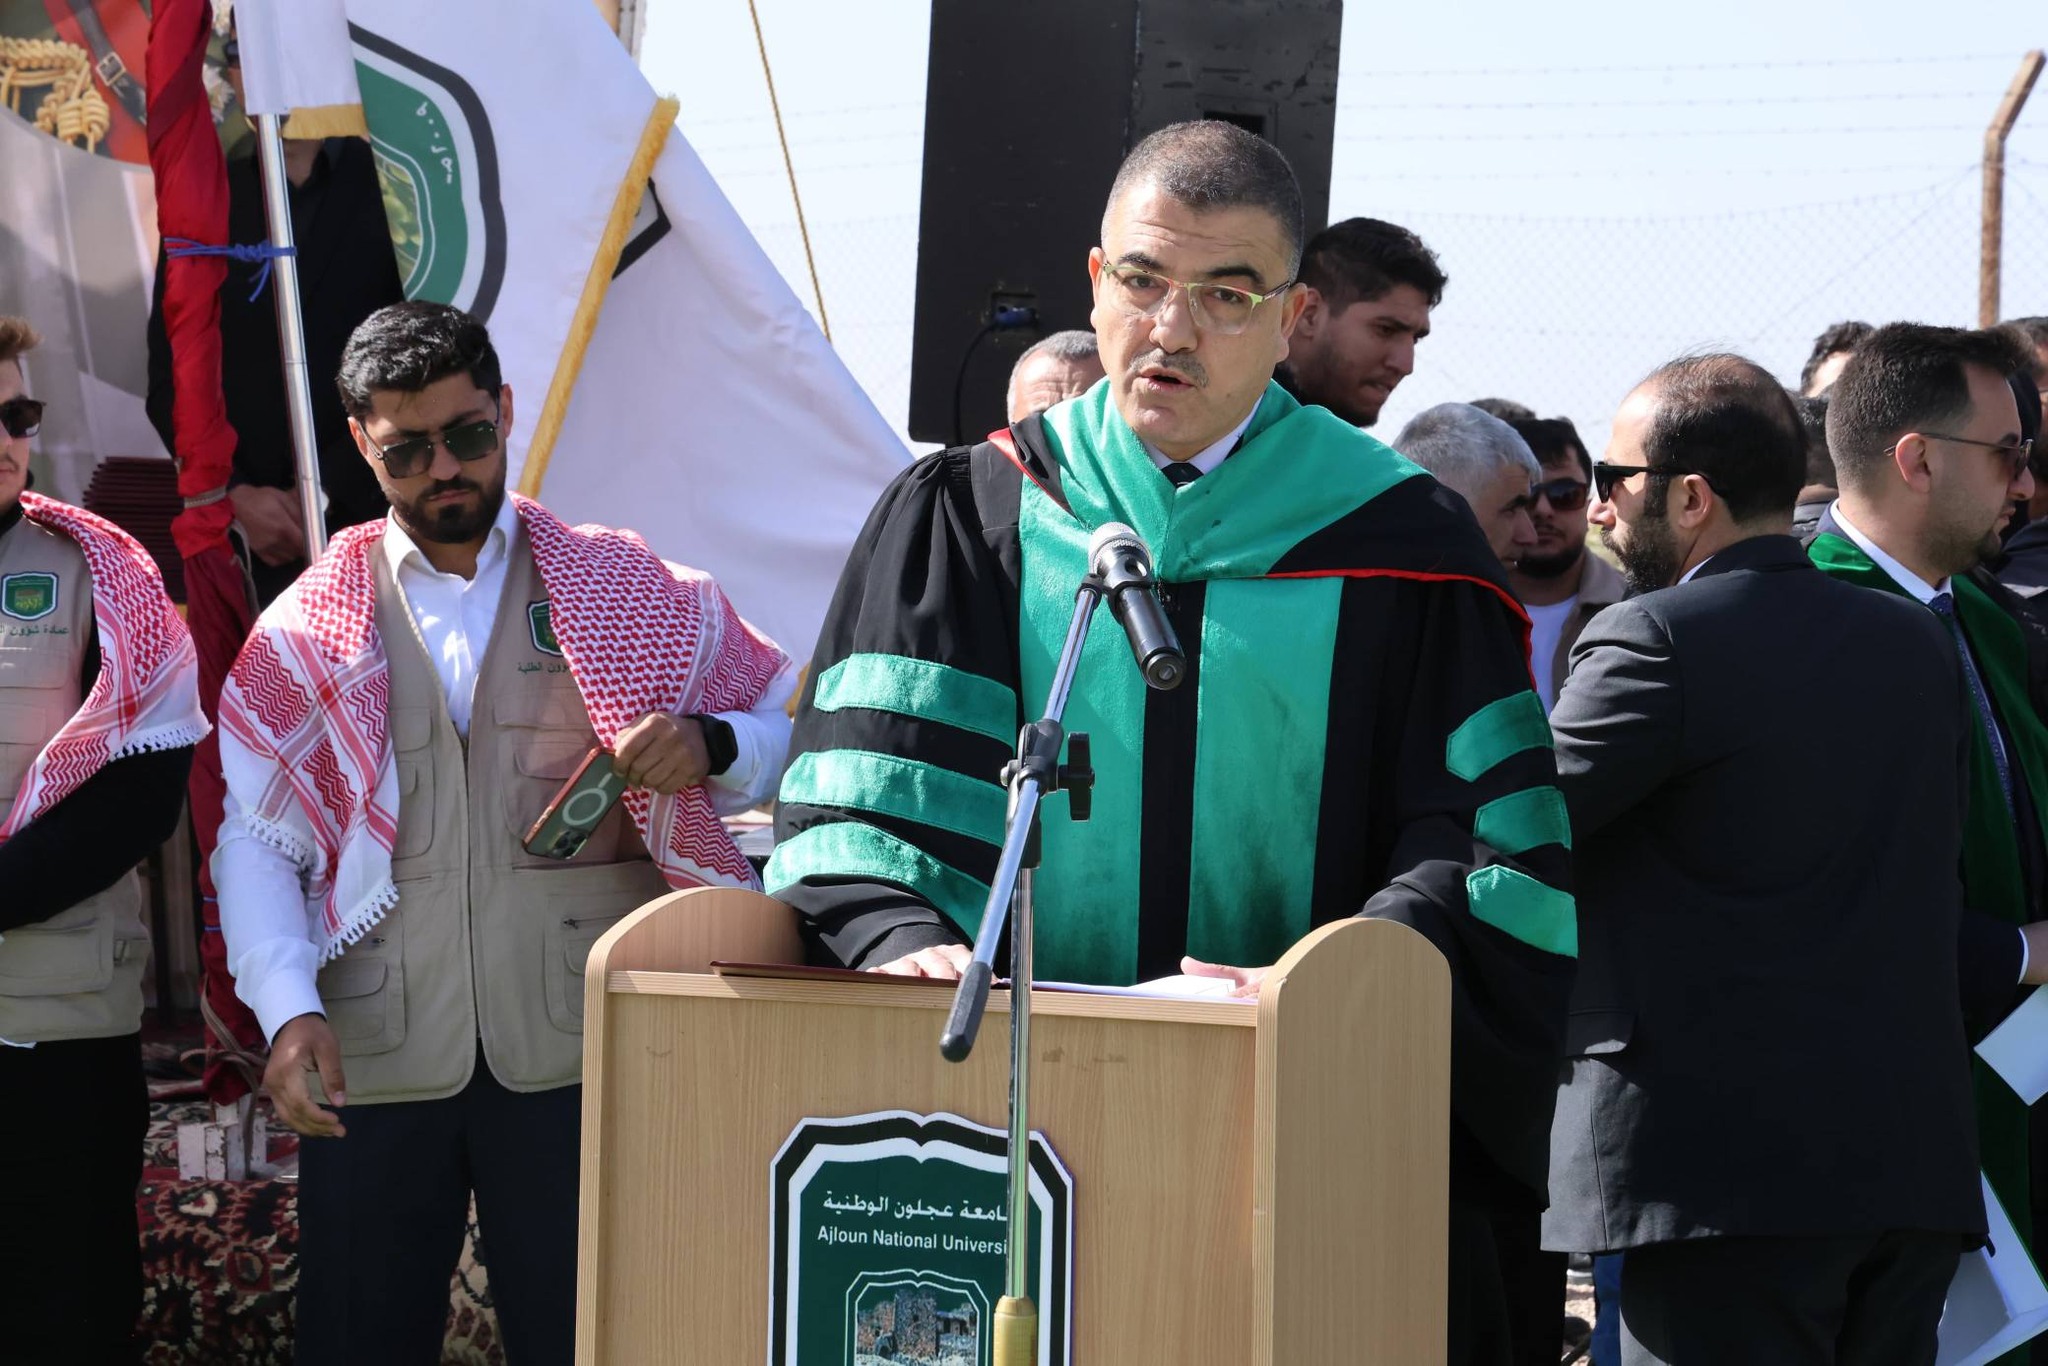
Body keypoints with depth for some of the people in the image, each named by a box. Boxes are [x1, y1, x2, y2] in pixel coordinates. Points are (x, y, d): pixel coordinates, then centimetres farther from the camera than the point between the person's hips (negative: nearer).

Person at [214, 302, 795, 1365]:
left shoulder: (620, 587, 11)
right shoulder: (309, 627, 11)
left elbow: (796, 733, 12)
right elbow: (254, 838, 5)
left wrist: (710, 749, -11)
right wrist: (288, 1009, -10)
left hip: (579, 1050, -1)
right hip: (372, 1066, 1)